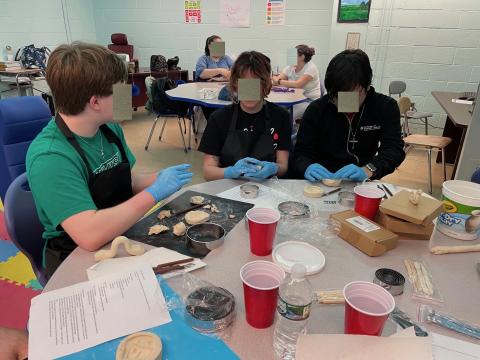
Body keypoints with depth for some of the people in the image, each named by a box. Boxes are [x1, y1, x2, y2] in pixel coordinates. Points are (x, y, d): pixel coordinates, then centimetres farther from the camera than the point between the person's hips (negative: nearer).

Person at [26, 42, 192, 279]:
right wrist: (154, 193, -26)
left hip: (122, 238, 6)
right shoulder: (50, 157, -23)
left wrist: (157, 179, -7)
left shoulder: (110, 129, -2)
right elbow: (90, 235, -32)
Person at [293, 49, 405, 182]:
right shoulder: (316, 109, -4)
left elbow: (394, 150, -9)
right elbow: (301, 153, -5)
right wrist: (307, 168, -30)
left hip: (361, 184, 1)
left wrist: (367, 170, -30)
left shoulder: (386, 107, -1)